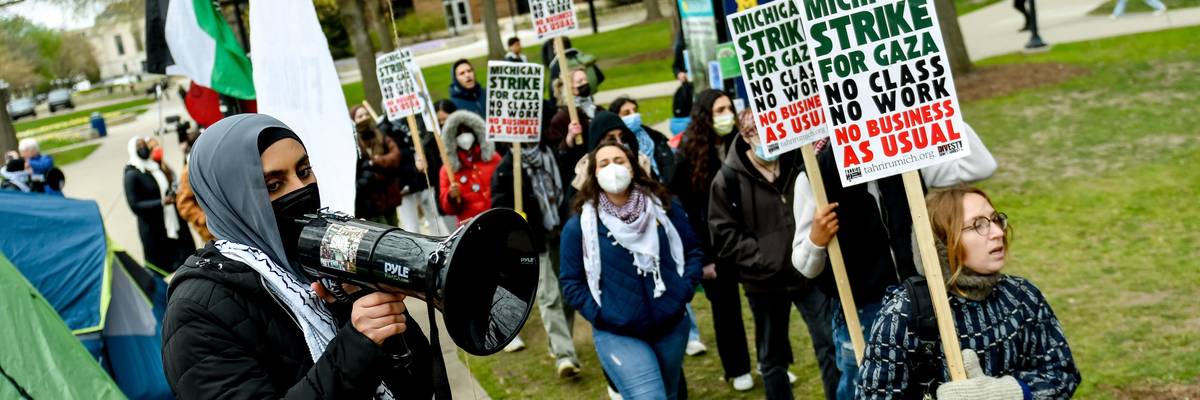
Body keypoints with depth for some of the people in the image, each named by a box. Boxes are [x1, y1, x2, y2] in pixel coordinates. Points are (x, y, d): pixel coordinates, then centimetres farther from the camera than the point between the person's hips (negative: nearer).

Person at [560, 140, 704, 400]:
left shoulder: (663, 207, 3)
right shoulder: (580, 225, -7)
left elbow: (693, 250, 11)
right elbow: (571, 282, -2)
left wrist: (684, 291, -2)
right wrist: (600, 315, -11)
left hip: (671, 326, 4)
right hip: (618, 335, -4)